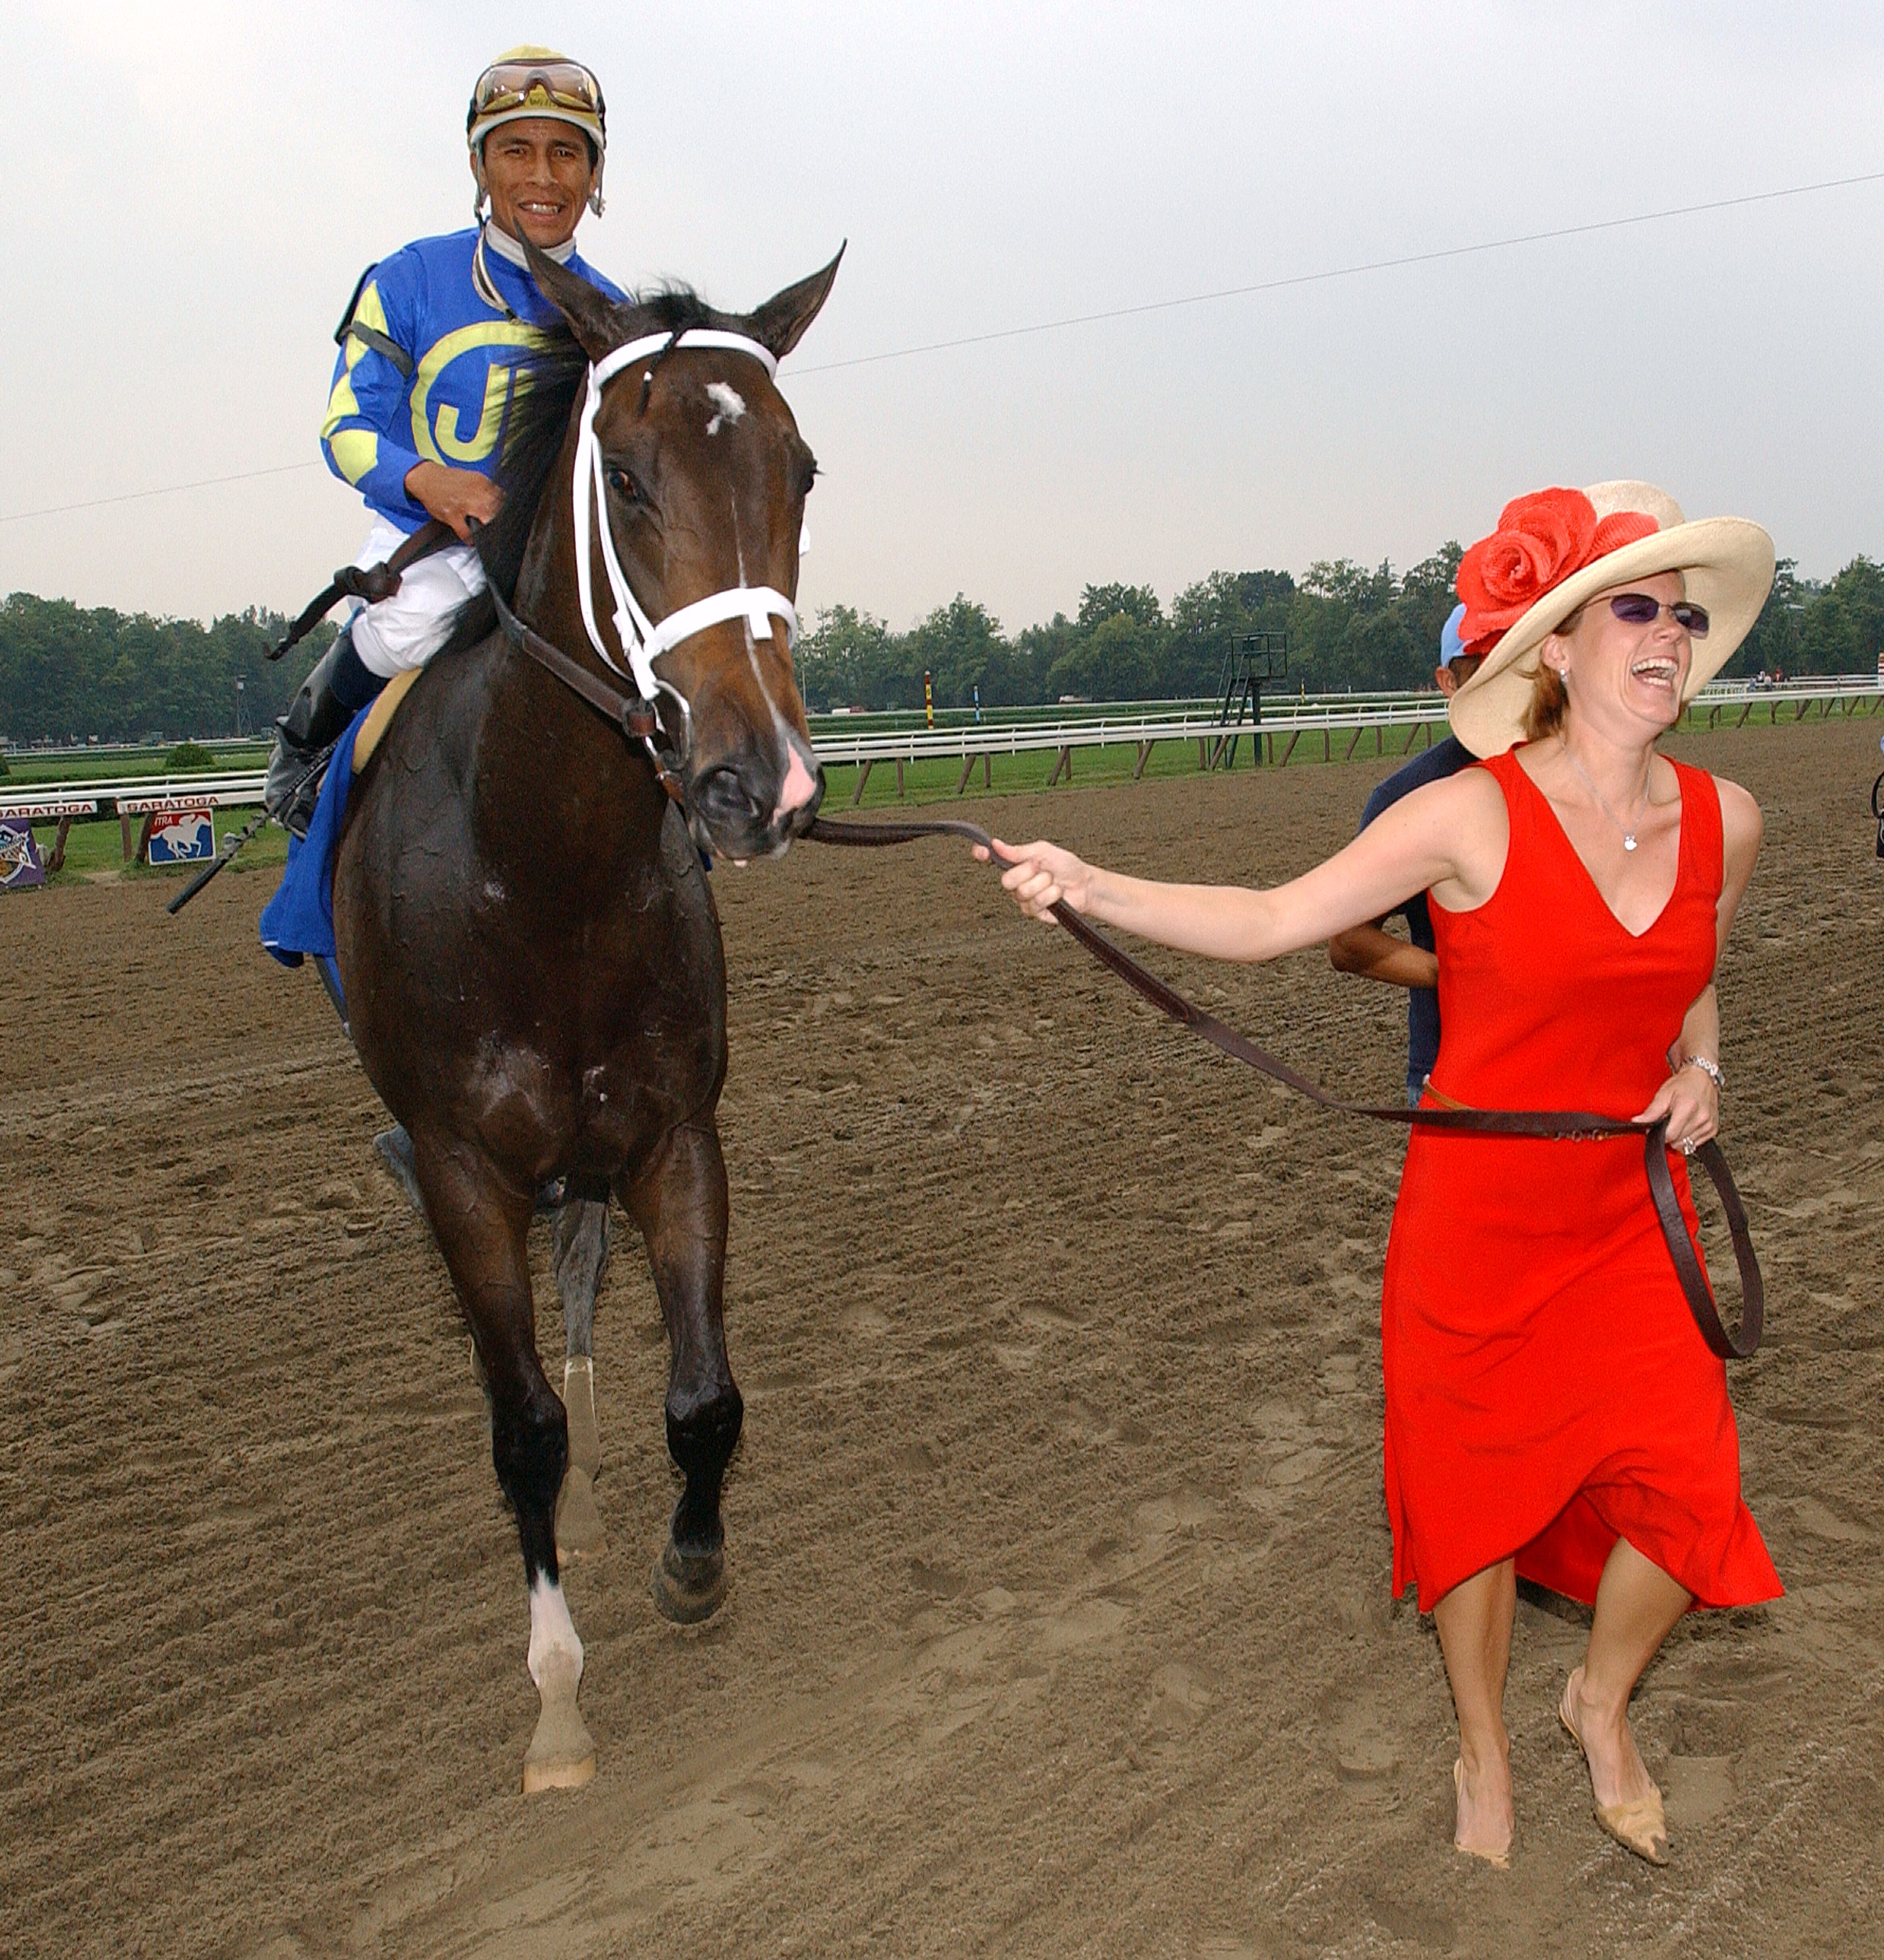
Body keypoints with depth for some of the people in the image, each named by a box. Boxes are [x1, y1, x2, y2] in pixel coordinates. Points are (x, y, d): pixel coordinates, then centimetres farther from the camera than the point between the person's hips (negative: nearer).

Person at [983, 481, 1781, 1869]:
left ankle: (1604, 1708, 33)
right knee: (1476, 1489, 10)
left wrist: (1701, 1065, 0)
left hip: (1629, 1217, 4)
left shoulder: (1725, 821, -1)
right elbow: (1269, 921, -16)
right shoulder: (1470, 819, -17)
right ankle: (1485, 1750, 37)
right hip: (1476, 1219, -4)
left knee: (1687, 1488, 1)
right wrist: (1093, 889, -28)